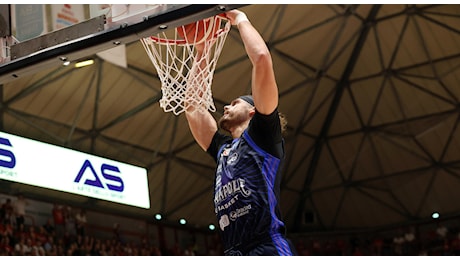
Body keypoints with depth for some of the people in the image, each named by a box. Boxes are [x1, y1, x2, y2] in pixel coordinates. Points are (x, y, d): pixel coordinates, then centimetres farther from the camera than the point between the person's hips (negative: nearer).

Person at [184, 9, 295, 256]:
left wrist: (240, 20, 14)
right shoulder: (223, 149, 29)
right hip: (234, 253, 7)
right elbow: (191, 105, 39)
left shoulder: (262, 134, 10)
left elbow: (262, 59, 1)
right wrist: (200, 56, 38)